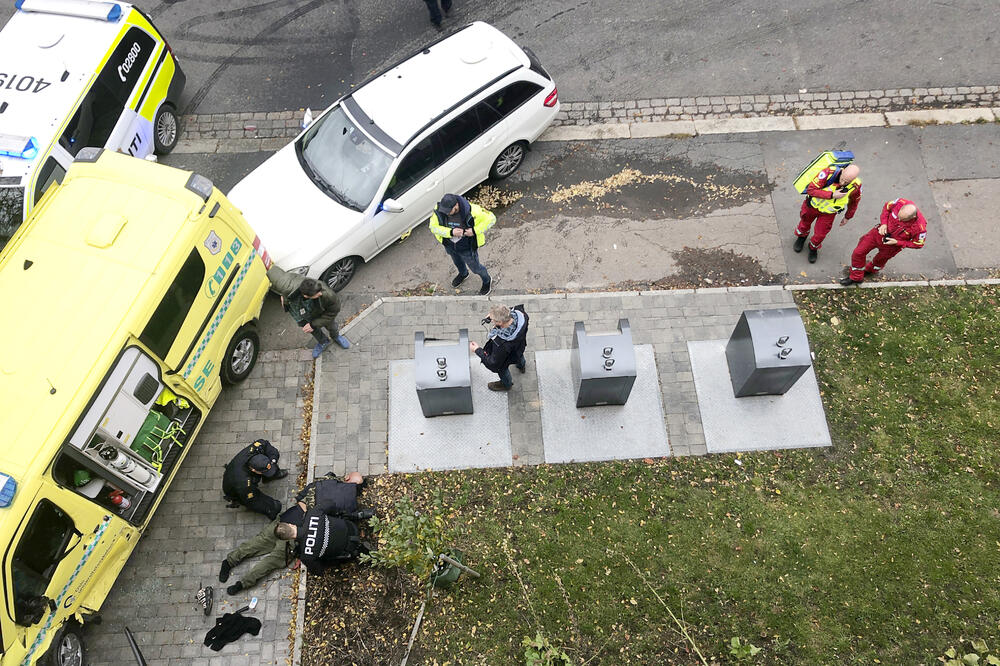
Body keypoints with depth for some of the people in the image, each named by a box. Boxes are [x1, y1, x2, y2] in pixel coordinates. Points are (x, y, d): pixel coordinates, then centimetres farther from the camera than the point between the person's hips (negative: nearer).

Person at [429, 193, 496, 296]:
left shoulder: (471, 211, -35)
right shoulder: (438, 210, -27)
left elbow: (491, 219, -25)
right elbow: (433, 227, -21)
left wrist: (475, 231, -33)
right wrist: (451, 232, -36)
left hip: (467, 248, -4)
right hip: (449, 245, 4)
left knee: (475, 268, 20)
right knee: (457, 262, 34)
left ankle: (487, 281, 52)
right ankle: (463, 274, 70)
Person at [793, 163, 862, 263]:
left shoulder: (856, 186, -25)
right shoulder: (829, 173, -37)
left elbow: (853, 201, -2)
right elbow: (811, 190, -34)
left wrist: (847, 217, 11)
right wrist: (832, 195, -39)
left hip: (828, 213, 1)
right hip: (812, 206, -1)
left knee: (820, 234, 10)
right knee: (805, 224, 24)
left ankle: (813, 247, 44)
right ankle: (802, 237, 59)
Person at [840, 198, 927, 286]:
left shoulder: (920, 228, -36)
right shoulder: (900, 203, -31)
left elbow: (918, 244, -16)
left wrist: (897, 242, -23)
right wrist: (884, 223, -18)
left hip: (892, 245, -2)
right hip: (880, 233, 2)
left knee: (880, 259, 25)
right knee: (858, 252, 6)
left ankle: (869, 270, 60)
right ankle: (856, 278, 30)